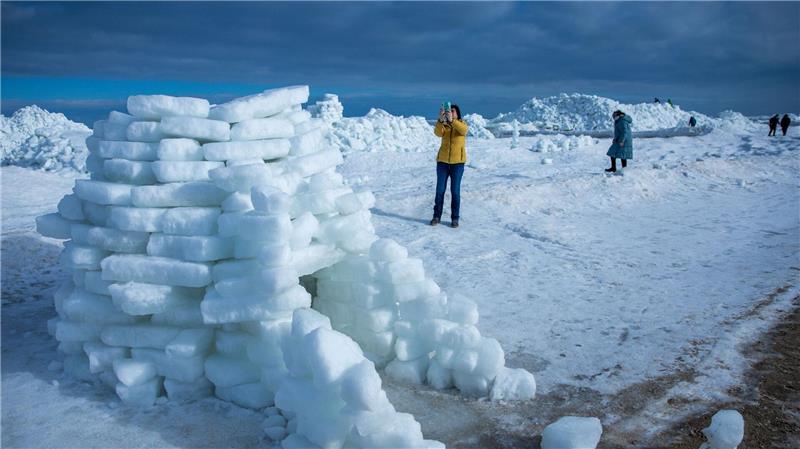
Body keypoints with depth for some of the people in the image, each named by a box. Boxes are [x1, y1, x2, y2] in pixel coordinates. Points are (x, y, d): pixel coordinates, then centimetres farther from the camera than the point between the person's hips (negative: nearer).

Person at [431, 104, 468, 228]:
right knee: (440, 190, 3)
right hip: (443, 161, 2)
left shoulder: (462, 124, 2)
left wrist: (451, 120, -37)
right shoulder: (444, 125, 5)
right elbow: (438, 132, -18)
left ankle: (455, 218, 8)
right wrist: (440, 120, -35)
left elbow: (463, 130, -23)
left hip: (458, 162, -2)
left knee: (455, 191, 0)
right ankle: (437, 216, 14)